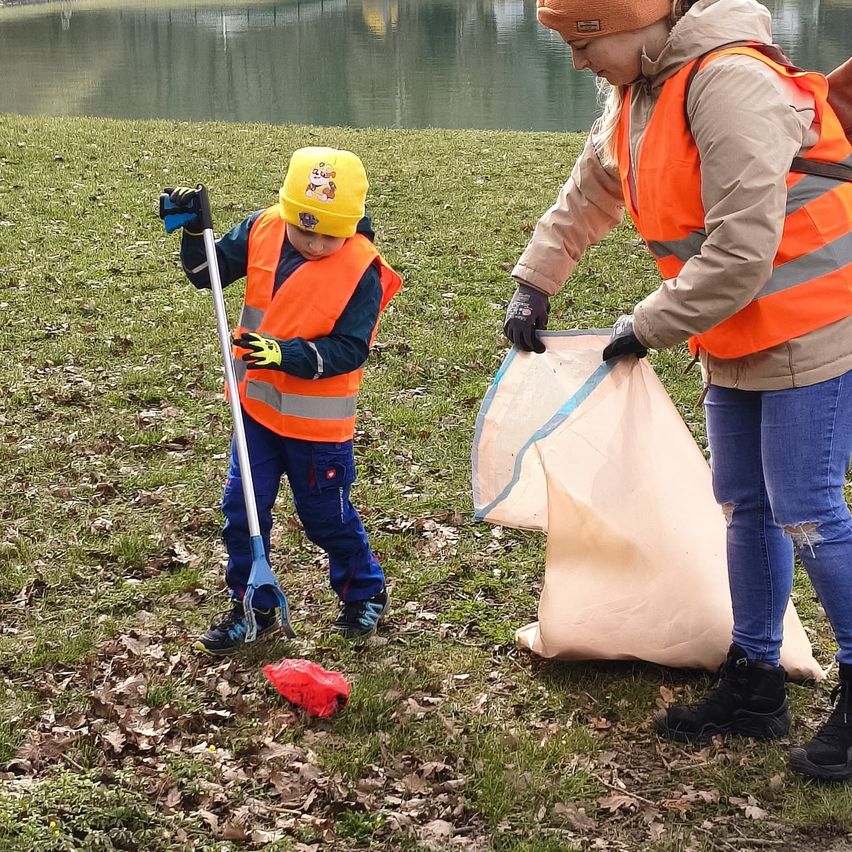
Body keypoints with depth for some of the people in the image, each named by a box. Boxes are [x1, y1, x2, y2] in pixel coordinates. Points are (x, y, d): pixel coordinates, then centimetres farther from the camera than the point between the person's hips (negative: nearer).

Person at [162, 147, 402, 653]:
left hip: (319, 420, -4)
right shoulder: (261, 232, -8)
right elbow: (206, 272, 4)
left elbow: (350, 350, -21)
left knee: (326, 515, 10)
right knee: (242, 509, 7)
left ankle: (366, 595, 35)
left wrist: (289, 355, -34)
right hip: (258, 407, 4)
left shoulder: (362, 269, -20)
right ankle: (253, 608, 24)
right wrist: (194, 230, -15)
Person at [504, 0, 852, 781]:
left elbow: (742, 253, -29)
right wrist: (533, 287, 13)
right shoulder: (634, 99, 5)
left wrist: (649, 328, -18)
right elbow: (583, 203, 21)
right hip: (734, 342, 9)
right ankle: (754, 686, 24)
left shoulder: (730, 84, -26)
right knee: (744, 508, 13)